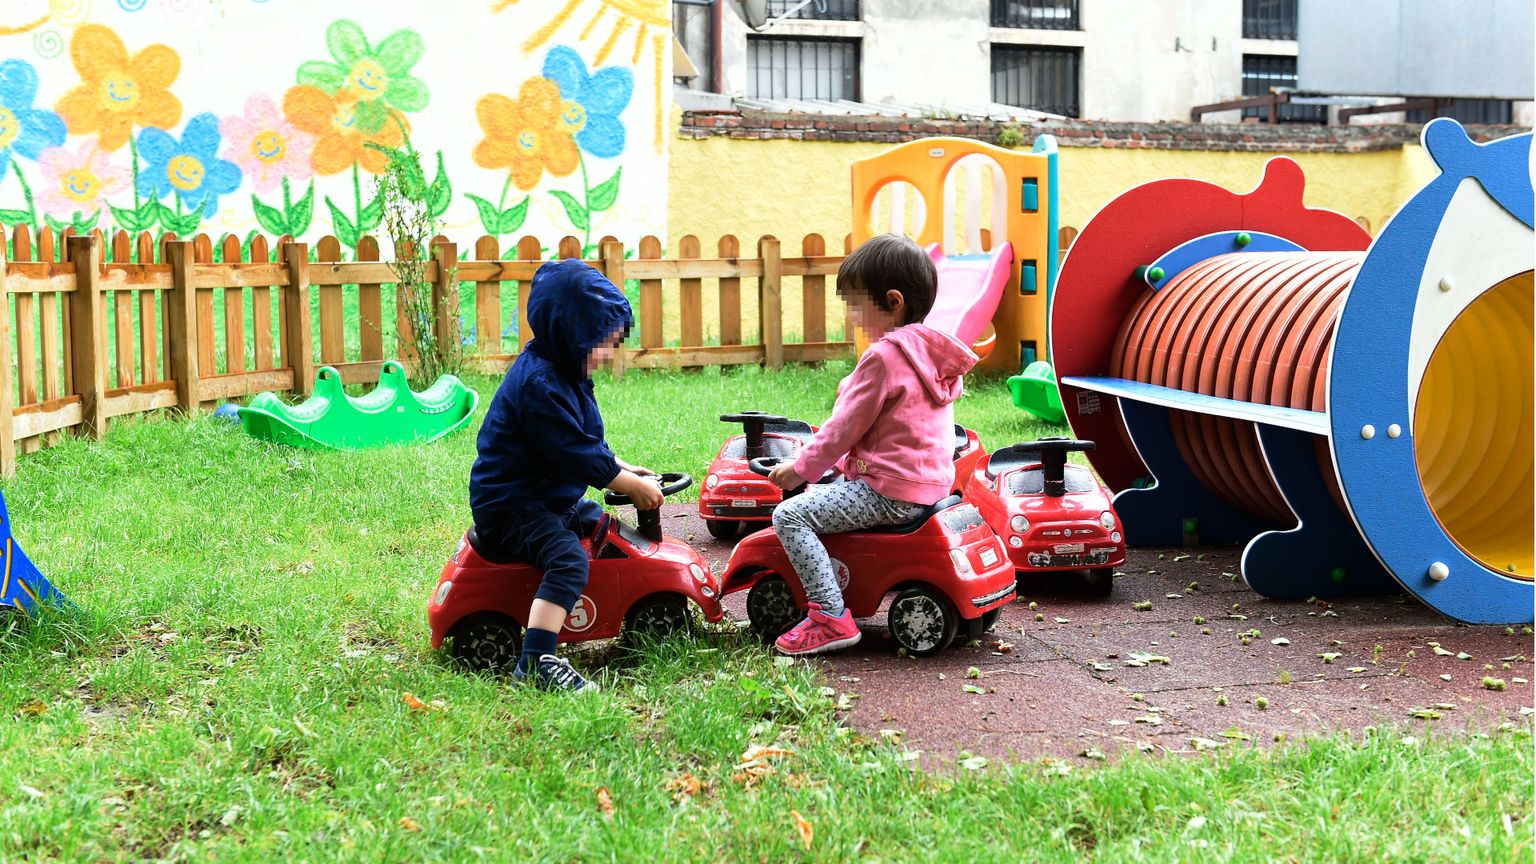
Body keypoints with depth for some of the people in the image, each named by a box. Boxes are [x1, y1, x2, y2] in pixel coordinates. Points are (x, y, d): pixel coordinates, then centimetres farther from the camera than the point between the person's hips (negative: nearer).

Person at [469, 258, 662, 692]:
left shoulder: (563, 371, 9)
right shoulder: (539, 384, -25)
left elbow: (587, 442, 23)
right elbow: (577, 455, -25)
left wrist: (622, 469, 13)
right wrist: (633, 486, -16)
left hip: (551, 498, 11)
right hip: (510, 507, -11)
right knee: (569, 558, -31)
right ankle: (536, 662, -37)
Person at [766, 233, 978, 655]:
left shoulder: (883, 356, -18)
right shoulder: (929, 352, 12)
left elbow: (845, 429, -14)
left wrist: (802, 467, -1)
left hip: (891, 492, -11)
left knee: (790, 516, -12)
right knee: (823, 494, 30)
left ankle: (831, 617, -17)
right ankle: (834, 591, 35)